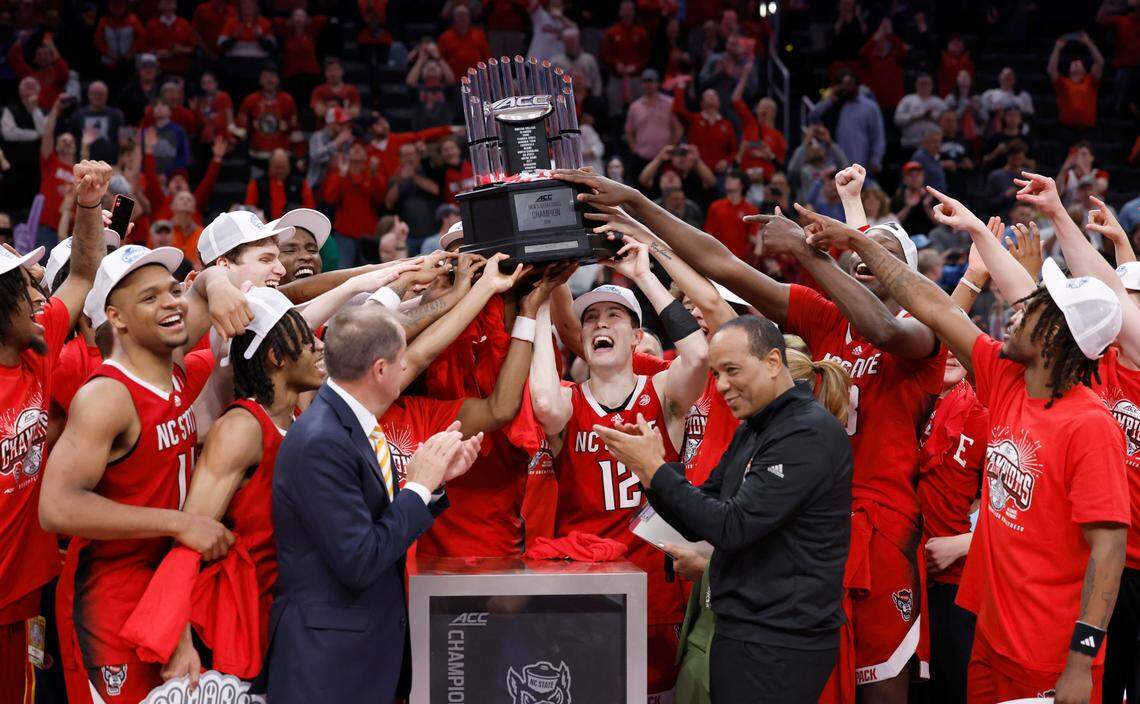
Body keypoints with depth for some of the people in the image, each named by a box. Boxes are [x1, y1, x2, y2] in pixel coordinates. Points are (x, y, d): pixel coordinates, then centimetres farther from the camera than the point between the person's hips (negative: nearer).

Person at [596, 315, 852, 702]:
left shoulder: (808, 433, -16)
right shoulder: (752, 430, 15)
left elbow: (732, 527, -21)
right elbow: (698, 523, 15)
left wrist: (657, 470, -15)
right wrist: (650, 471, -2)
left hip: (777, 646, -9)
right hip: (742, 633, 9)